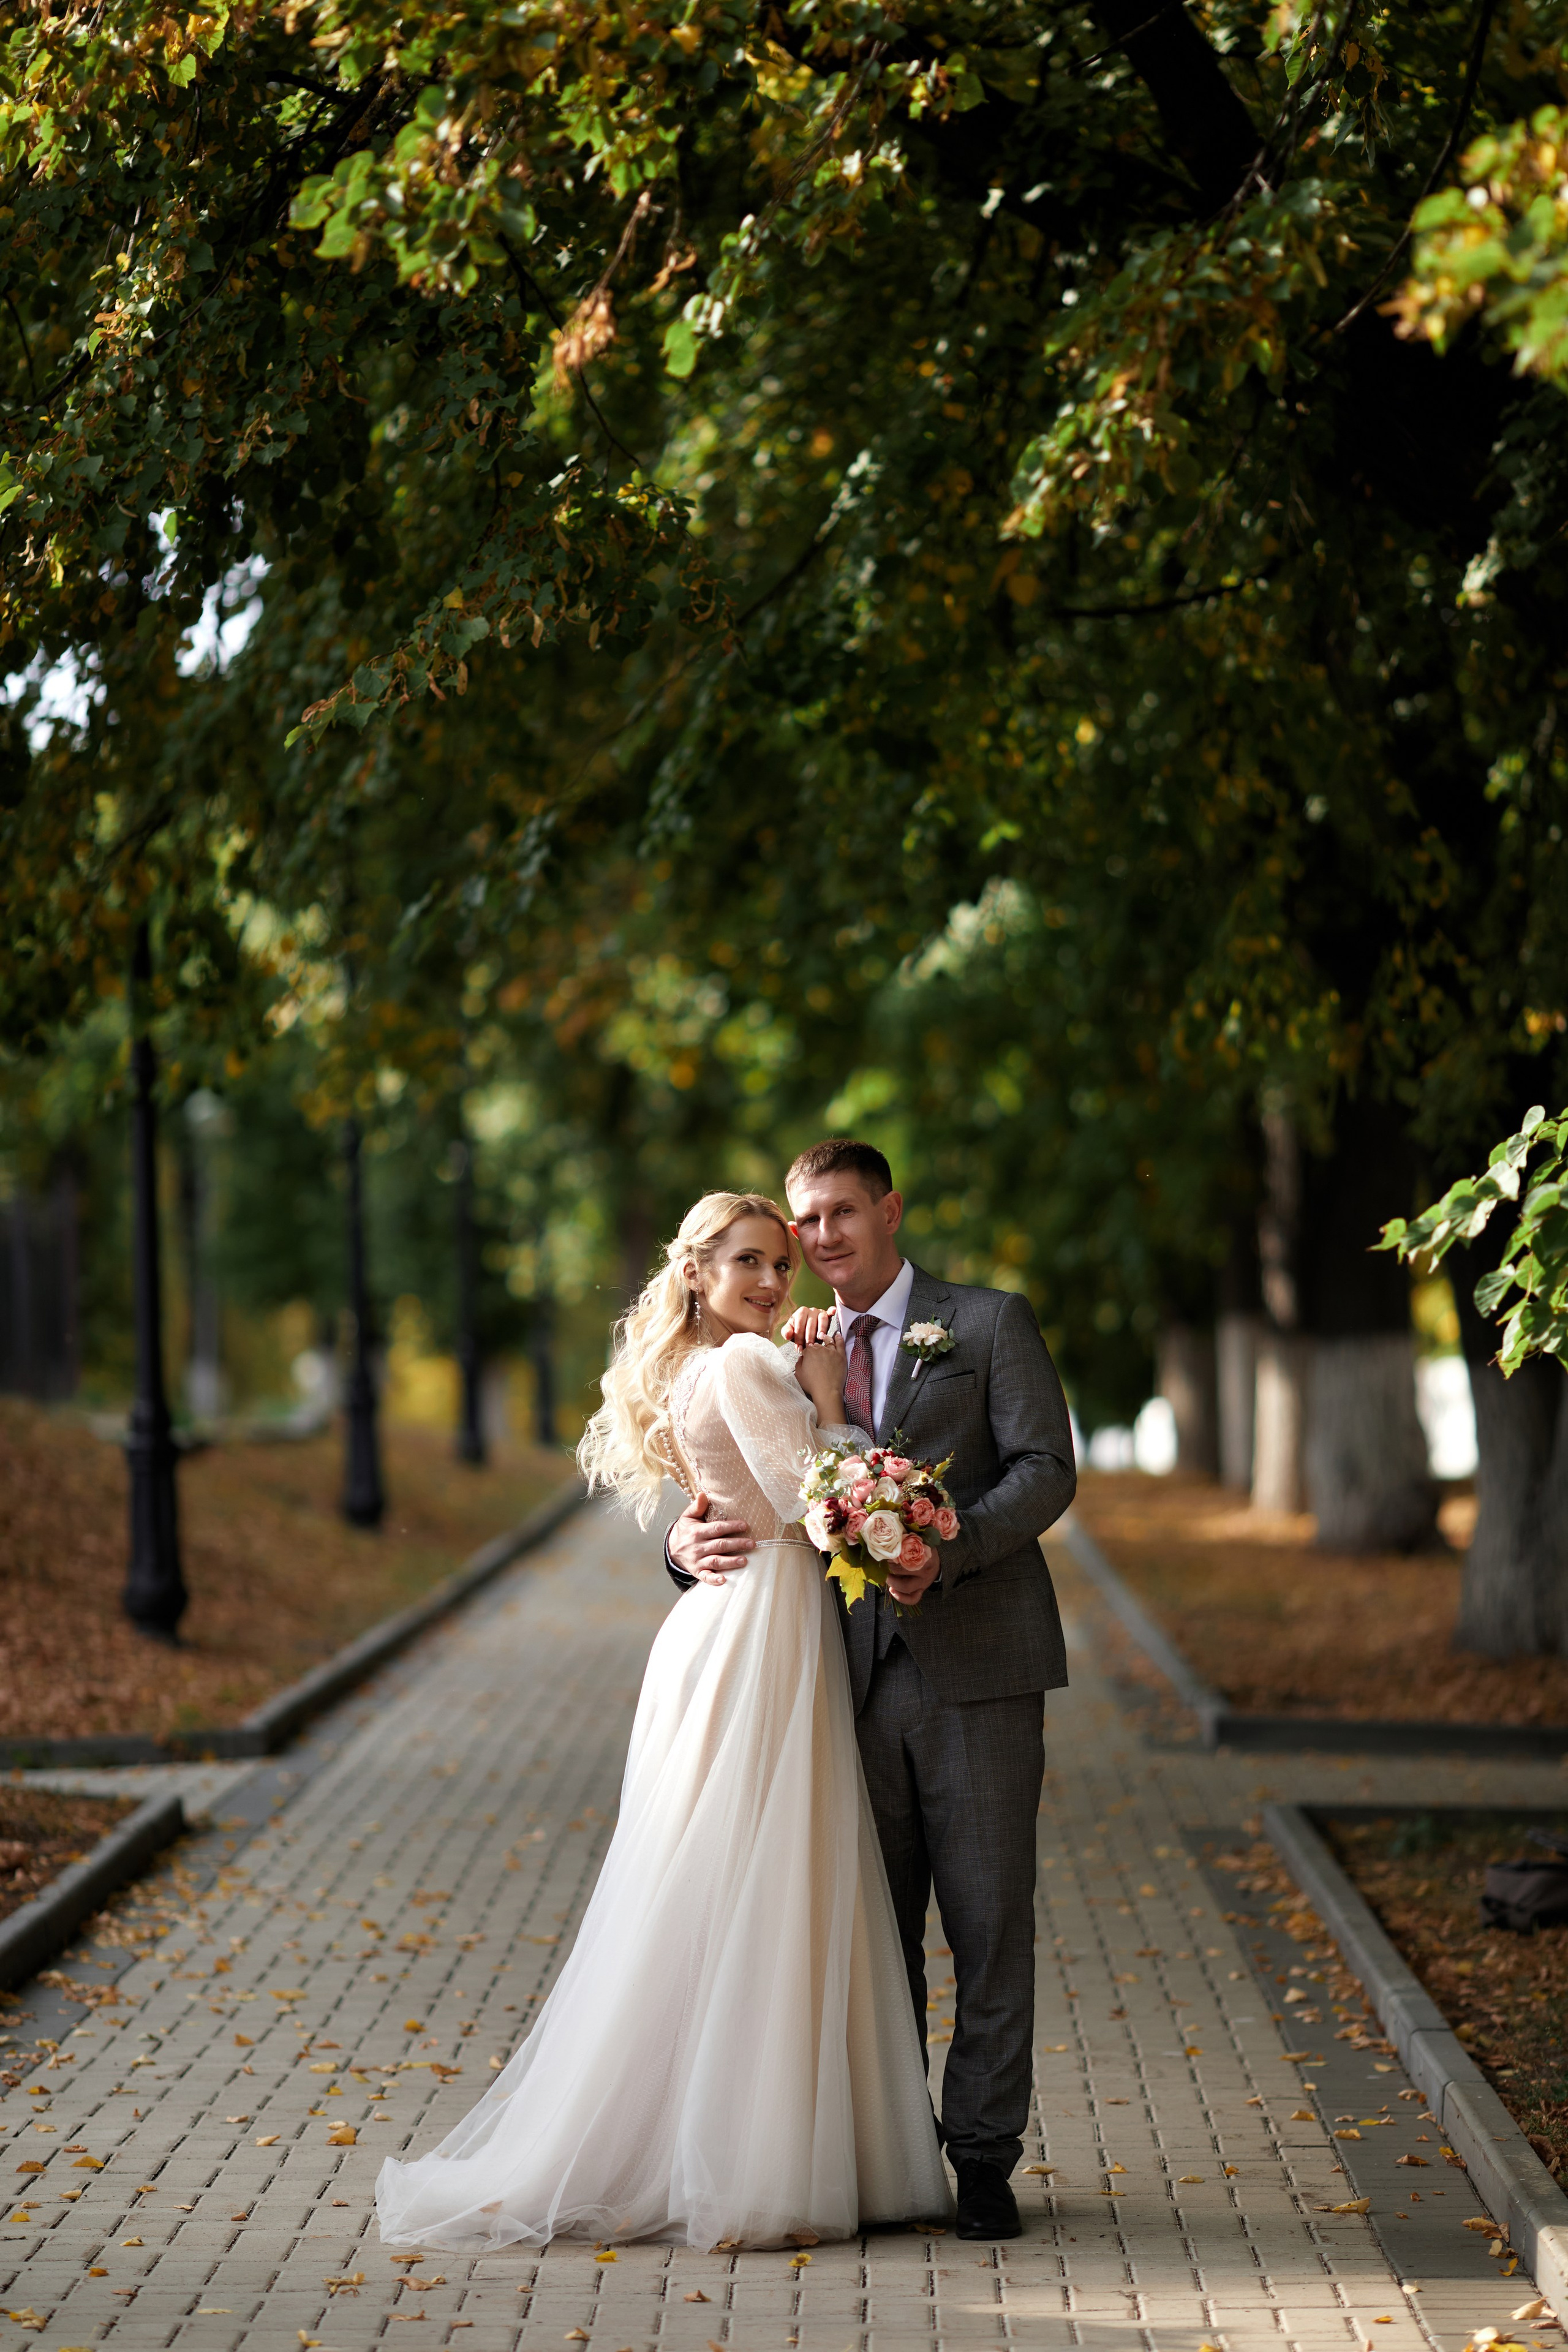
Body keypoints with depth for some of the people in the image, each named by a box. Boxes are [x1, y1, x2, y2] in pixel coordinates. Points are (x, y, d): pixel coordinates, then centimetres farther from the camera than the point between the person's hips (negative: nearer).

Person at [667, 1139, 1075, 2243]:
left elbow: (1047, 1469, -6)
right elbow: (748, 1499, 14)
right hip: (861, 1674, 4)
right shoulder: (800, 1356, 16)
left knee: (990, 1917, -1)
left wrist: (948, 1550, -21)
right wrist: (694, 1543, -9)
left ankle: (983, 2155, 6)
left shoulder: (991, 1323, 3)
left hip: (978, 1664, -4)